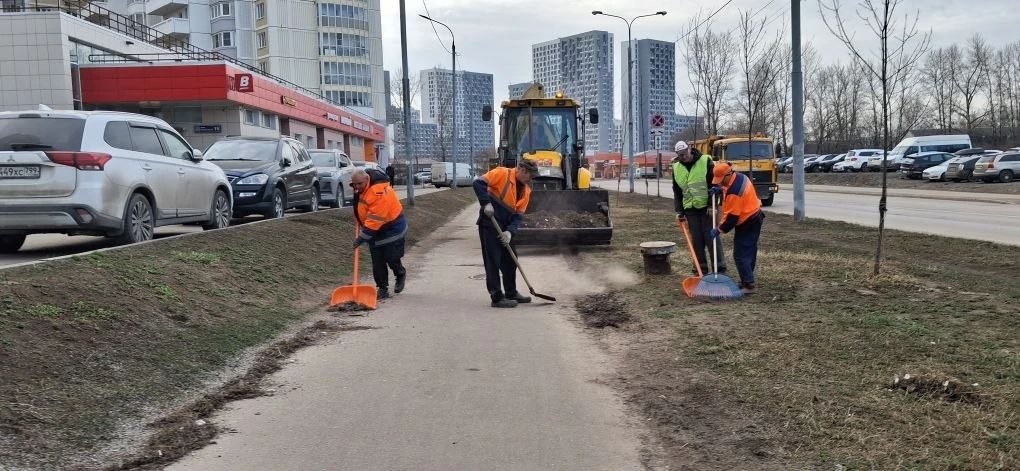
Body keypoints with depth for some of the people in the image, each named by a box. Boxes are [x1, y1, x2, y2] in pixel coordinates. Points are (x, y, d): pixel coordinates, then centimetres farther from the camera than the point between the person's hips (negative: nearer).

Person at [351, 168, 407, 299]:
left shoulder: (379, 193, -32)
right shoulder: (362, 188, -3)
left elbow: (374, 220, -32)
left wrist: (362, 237, -29)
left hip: (392, 228, -8)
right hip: (375, 230, 8)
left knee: (391, 258, -4)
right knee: (377, 262, 4)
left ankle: (401, 274, 27)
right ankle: (383, 289, 12)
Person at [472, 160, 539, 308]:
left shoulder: (526, 190, 8)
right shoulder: (501, 173, -11)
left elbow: (519, 214, 5)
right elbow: (478, 183, -18)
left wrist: (509, 231, -10)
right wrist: (486, 203, -25)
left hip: (505, 227, 8)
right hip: (489, 224, -8)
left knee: (510, 260, 14)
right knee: (493, 262, -5)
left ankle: (511, 293, 29)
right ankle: (497, 298, 1)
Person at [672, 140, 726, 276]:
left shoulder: (705, 161, -5)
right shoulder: (676, 168, 8)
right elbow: (677, 192, 14)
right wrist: (679, 211, 6)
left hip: (707, 208, -4)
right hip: (690, 210, 4)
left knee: (712, 239, -3)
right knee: (696, 241, 6)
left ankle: (720, 268, 4)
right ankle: (702, 269, 13)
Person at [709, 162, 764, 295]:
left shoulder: (734, 192, -29)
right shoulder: (739, 176, 0)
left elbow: (732, 216, -25)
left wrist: (719, 230, -15)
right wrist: (720, 190, 4)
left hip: (747, 224, -10)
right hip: (755, 218, 10)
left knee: (740, 255, -8)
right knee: (750, 252, 17)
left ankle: (749, 285, -8)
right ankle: (747, 280, 27)